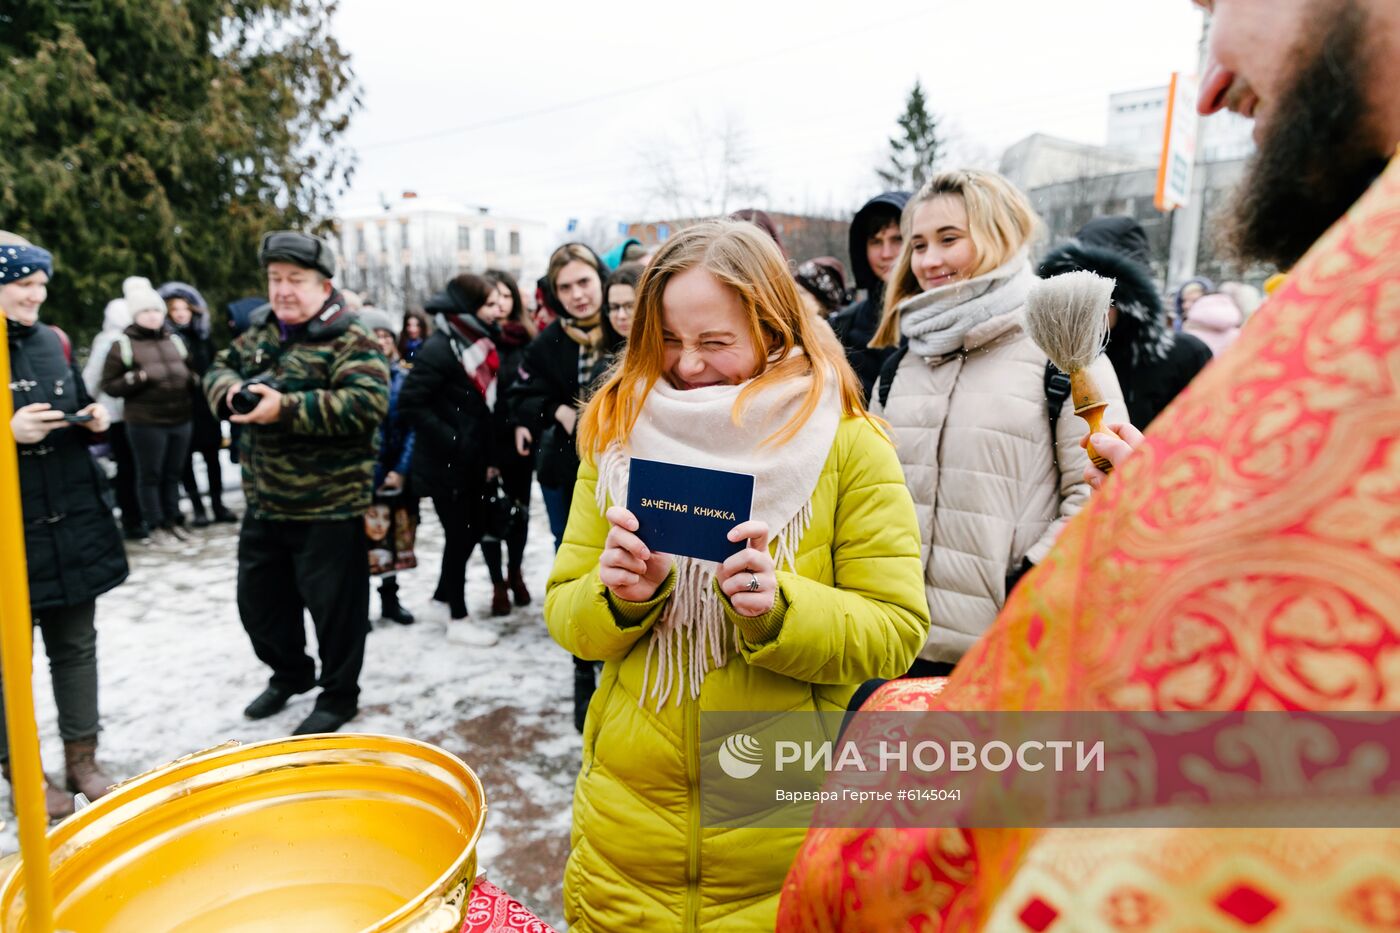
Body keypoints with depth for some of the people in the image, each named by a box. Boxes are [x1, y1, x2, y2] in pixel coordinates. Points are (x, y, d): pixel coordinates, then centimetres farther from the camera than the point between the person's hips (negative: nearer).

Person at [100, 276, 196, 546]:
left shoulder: (175, 341, 14)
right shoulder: (122, 344, -3)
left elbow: (189, 370, 27)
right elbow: (108, 384, -3)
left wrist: (192, 379, 5)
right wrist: (138, 378, -16)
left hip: (180, 420, 5)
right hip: (146, 422, -5)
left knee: (173, 474, 13)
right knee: (150, 475, 3)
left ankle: (172, 521, 24)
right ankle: (156, 527, 11)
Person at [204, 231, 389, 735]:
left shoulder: (350, 341, -14)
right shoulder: (258, 331, 9)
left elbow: (367, 404, -26)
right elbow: (219, 369, 18)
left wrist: (286, 408, -29)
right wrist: (231, 391, -7)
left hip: (328, 508, -7)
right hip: (263, 503, 8)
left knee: (334, 604, 6)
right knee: (258, 597, 21)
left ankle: (338, 696, 25)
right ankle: (289, 673, 43)